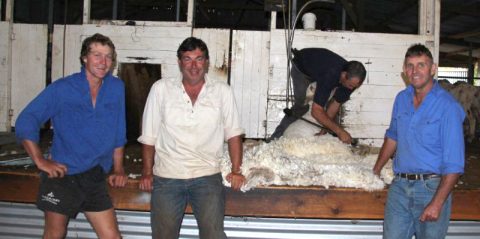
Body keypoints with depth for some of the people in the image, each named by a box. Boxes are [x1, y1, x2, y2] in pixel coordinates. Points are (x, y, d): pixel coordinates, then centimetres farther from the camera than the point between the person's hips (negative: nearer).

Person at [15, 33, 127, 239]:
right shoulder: (61, 89, -7)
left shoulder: (117, 87, 2)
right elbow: (25, 123, -7)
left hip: (95, 179, 3)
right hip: (62, 176, -3)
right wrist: (40, 161, -12)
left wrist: (118, 169, 9)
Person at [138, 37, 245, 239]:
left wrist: (236, 170, -3)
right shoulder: (161, 89, 3)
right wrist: (147, 173, 4)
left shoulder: (222, 91, 4)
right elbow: (149, 136, 7)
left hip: (207, 176, 0)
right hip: (166, 177, 1)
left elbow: (233, 133, 6)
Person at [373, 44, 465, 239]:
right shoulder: (402, 99, 7)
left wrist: (437, 204, -18)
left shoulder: (448, 107, -11)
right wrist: (375, 171, 23)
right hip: (399, 186, 5)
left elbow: (454, 164, -14)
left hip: (431, 187, -5)